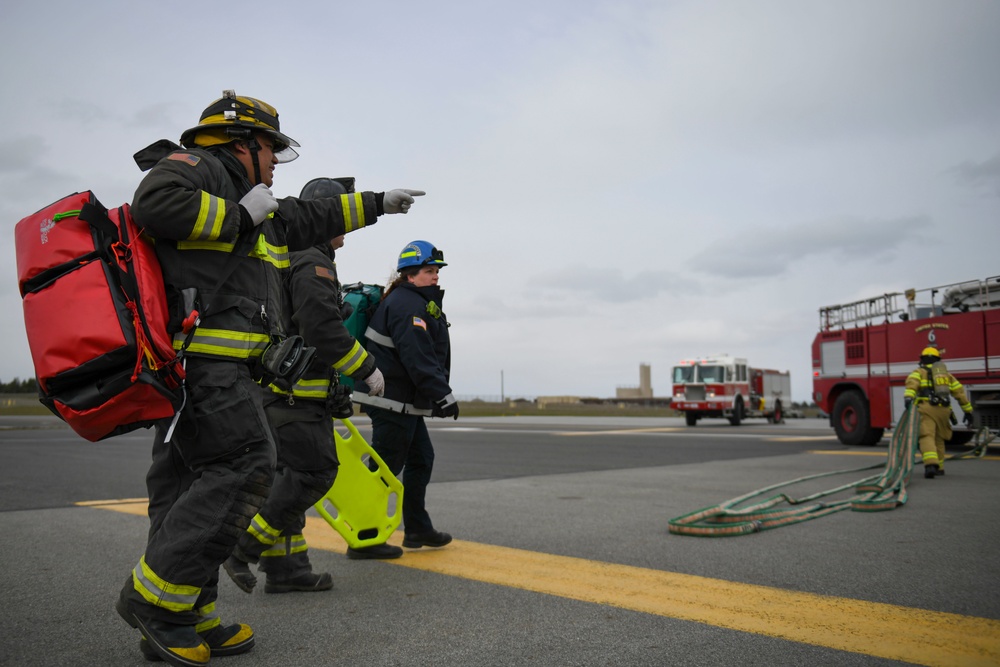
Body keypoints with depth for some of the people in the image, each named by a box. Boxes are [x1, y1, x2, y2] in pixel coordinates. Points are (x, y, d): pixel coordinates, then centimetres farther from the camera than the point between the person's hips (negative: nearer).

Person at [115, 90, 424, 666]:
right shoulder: (195, 165, 3)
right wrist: (240, 217, -7)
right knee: (245, 465, -16)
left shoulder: (259, 209, 29)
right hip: (203, 352, -10)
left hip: (221, 365, 10)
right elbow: (156, 202, -18)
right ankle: (154, 596, -11)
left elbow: (313, 218, 41)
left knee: (189, 482, 6)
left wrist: (378, 203, 48)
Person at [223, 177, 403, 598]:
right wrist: (367, 369, -14)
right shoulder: (313, 264, -13)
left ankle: (284, 567, 14)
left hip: (286, 390, 11)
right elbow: (324, 331, -22)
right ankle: (242, 547, -3)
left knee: (291, 476, 11)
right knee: (313, 473, -9)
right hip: (297, 392, -11)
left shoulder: (287, 261, 22)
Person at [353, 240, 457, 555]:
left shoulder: (419, 303, 19)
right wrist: (442, 395, -24)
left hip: (405, 402, 11)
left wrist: (438, 394, 21)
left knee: (421, 459, 15)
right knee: (386, 467, -5)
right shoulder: (407, 304, -16)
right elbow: (417, 356, -25)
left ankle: (418, 529, 22)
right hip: (392, 401, -11)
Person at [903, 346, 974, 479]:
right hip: (944, 410, 5)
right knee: (938, 438, 21)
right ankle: (939, 467, 27)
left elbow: (912, 383, -11)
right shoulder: (946, 375, 26)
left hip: (927, 408, -5)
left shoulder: (920, 372, 12)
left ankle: (931, 464, -33)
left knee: (927, 437, -13)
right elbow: (960, 393, 22)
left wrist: (908, 397, -27)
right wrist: (968, 411, 26)